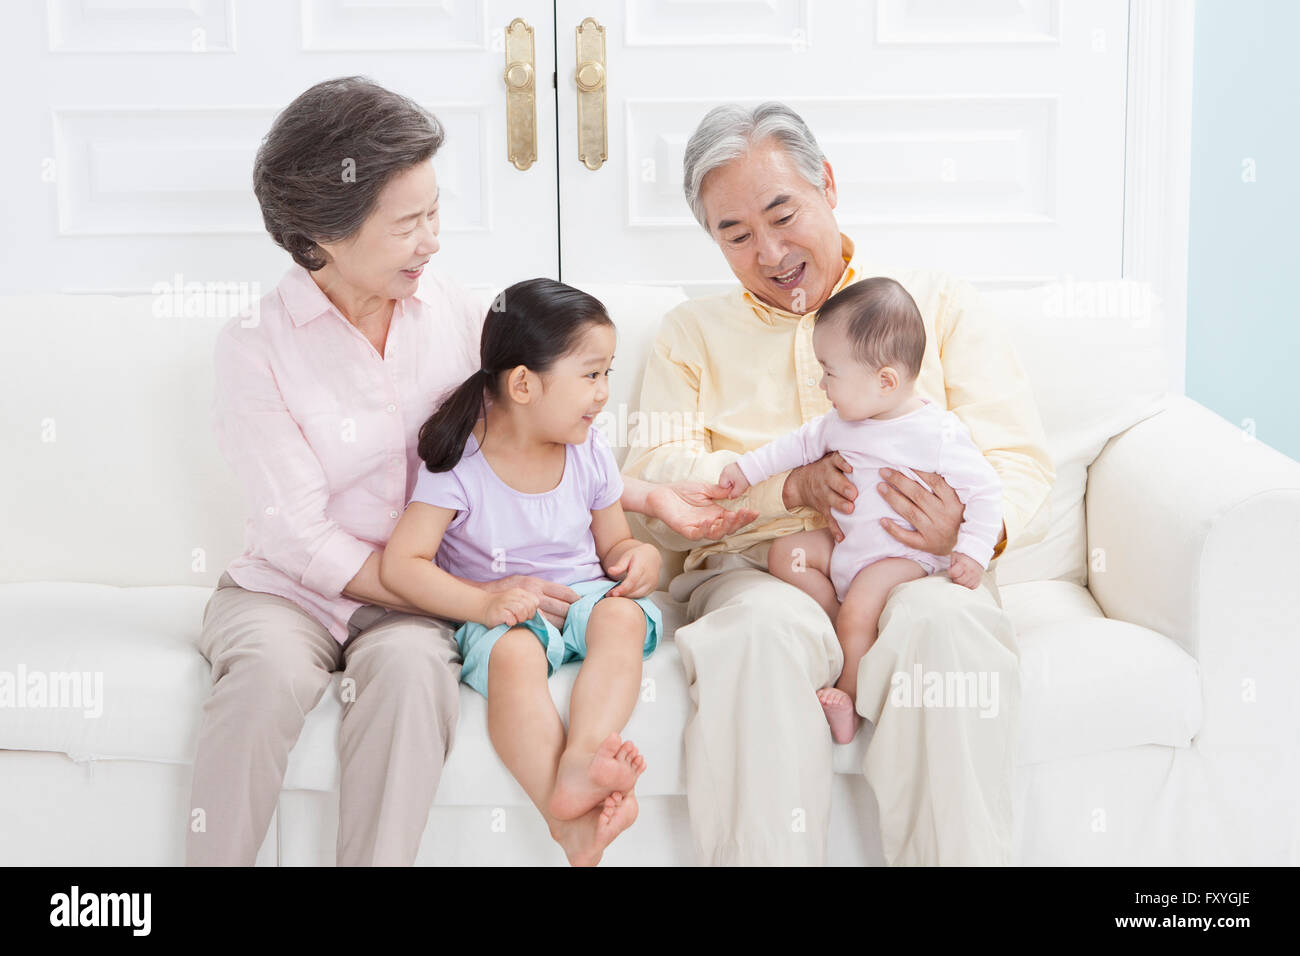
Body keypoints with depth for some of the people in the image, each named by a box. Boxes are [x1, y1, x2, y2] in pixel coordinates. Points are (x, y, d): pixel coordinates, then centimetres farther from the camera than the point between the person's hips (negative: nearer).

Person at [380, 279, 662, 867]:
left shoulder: (589, 453, 4)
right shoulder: (460, 464, -11)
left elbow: (614, 543, 16)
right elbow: (401, 564, -14)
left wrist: (640, 555, -10)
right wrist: (484, 604, -27)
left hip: (584, 593, 4)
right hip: (502, 612, -3)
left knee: (622, 616, -31)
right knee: (511, 653, -37)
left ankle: (583, 757, -52)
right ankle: (568, 821, -50)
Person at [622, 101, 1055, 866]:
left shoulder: (941, 303, 19)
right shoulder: (694, 332, 22)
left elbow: (1020, 462, 10)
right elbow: (655, 483, 7)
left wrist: (972, 525, -15)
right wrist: (793, 484, -10)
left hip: (914, 567, 0)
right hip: (756, 565, 0)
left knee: (948, 626, -36)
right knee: (762, 631, -36)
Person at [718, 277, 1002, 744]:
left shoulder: (938, 434, -19)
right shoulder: (844, 421, 2)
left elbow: (985, 491, -14)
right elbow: (802, 444, 19)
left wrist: (972, 552, -24)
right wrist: (748, 468, 16)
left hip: (903, 556, -8)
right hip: (846, 544, 8)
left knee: (859, 610, -27)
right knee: (785, 554, -1)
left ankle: (850, 699, -8)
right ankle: (849, 630, -7)